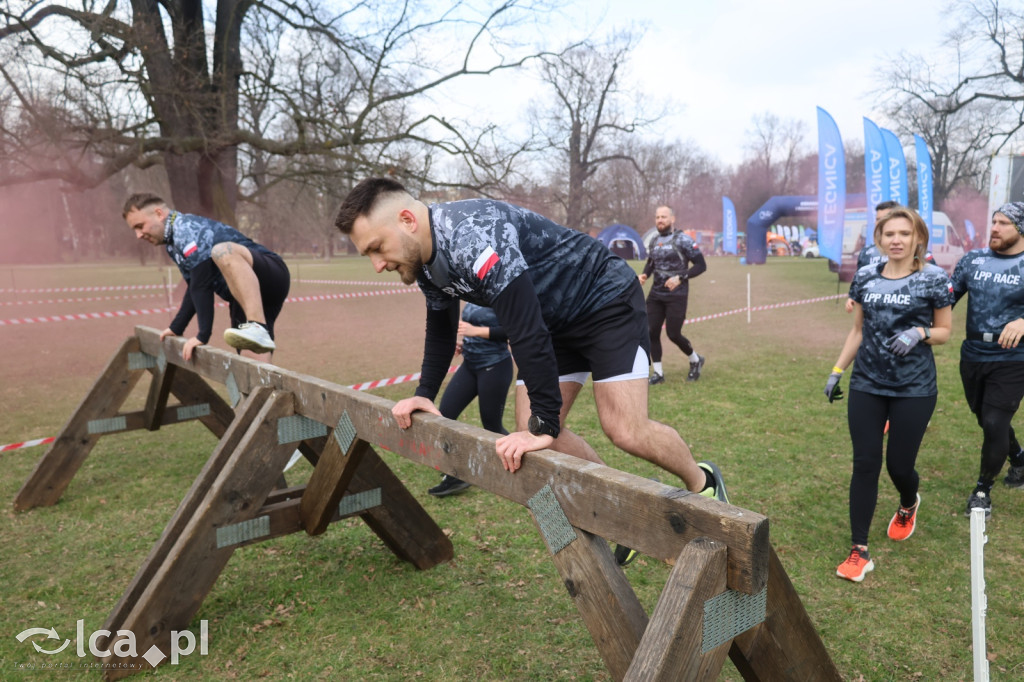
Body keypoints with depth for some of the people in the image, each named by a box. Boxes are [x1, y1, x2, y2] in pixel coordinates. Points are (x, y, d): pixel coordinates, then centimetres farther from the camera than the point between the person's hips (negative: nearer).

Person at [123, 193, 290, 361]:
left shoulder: (187, 228, -12)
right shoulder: (173, 245, 18)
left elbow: (202, 285, -20)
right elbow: (195, 288, 27)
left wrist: (203, 335, -20)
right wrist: (176, 328, 26)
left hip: (273, 276, -10)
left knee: (222, 252, -36)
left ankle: (258, 328, -44)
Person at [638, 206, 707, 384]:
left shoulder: (682, 240, -8)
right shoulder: (654, 242, 10)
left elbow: (701, 265, -8)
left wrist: (680, 278, -20)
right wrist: (644, 274, 4)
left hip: (676, 295, -5)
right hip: (656, 295, 6)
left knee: (673, 334, -4)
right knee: (652, 332, -2)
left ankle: (695, 360, 24)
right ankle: (658, 373, 11)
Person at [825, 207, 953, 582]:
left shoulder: (934, 278, -5)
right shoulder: (864, 277, 4)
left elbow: (944, 332, 2)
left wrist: (919, 332, -20)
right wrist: (836, 371, 10)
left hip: (914, 389, -2)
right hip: (866, 385, 3)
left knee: (899, 465, 5)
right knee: (865, 464, 0)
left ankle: (908, 507, 44)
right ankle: (859, 552, 7)